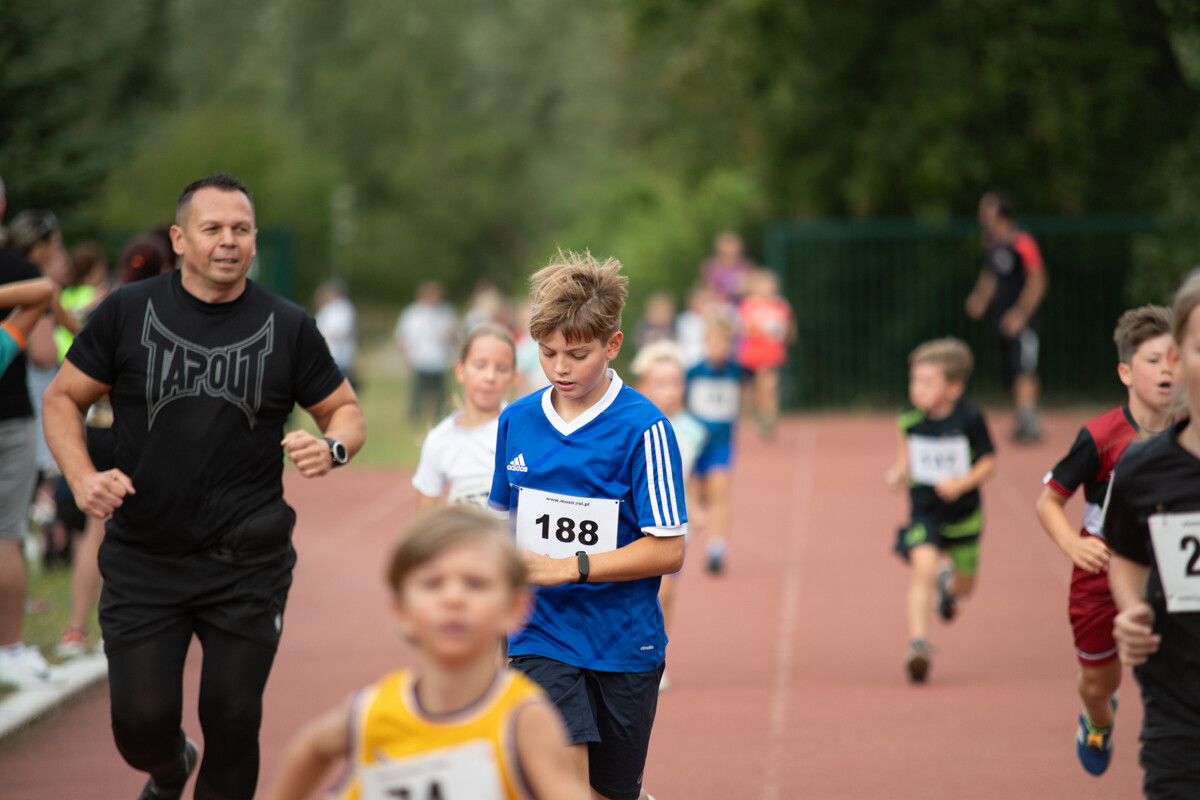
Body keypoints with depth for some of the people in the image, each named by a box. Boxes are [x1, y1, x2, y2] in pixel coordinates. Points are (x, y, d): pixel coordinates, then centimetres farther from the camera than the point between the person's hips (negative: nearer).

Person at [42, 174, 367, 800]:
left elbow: (347, 411, 9)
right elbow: (63, 398, 5)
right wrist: (82, 478, -12)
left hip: (247, 564, 0)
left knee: (233, 719, 4)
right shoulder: (127, 313, -2)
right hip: (143, 559, 0)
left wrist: (332, 447, -15)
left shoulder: (288, 327, 0)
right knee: (141, 723, 1)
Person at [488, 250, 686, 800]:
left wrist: (564, 568, -18)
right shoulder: (516, 421, 5)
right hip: (539, 636, 2)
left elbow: (667, 550, -14)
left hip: (623, 643, -2)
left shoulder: (643, 428, -11)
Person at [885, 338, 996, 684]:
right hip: (924, 511, 0)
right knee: (922, 565, -26)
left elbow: (988, 463, -8)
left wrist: (962, 484, -24)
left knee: (965, 587, 15)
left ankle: (950, 583, 55)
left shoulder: (969, 419, -16)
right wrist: (899, 472, -11)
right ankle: (918, 643, -24)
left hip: (963, 515, 0)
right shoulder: (910, 419, -8)